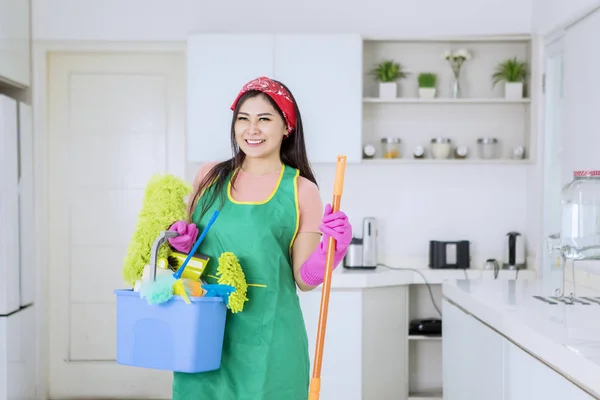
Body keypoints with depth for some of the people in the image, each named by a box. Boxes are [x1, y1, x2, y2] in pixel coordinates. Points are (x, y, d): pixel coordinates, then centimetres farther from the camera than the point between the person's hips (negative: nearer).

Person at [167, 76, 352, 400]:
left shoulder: (301, 190, -4)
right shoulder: (209, 176, 4)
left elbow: (304, 280, -2)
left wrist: (330, 248, -19)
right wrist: (184, 241, -4)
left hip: (267, 339, -2)